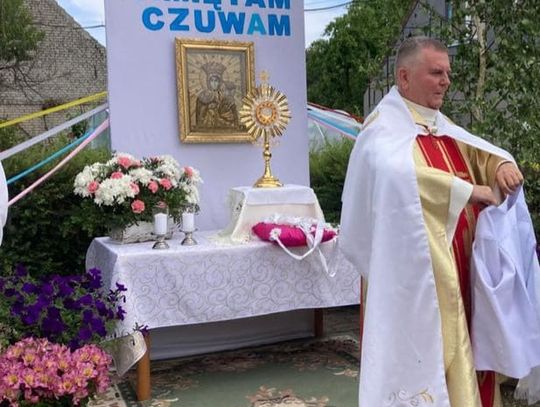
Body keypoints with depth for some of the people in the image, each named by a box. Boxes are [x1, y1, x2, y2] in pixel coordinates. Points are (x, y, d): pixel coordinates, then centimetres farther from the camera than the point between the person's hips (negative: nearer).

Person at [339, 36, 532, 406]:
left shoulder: (439, 125, 13)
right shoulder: (385, 127, -14)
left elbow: (480, 150, 17)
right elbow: (397, 173, -34)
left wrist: (502, 165, -7)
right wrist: (472, 191, -28)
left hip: (453, 268, 8)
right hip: (414, 271, -8)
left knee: (454, 348, 15)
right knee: (422, 348, -1)